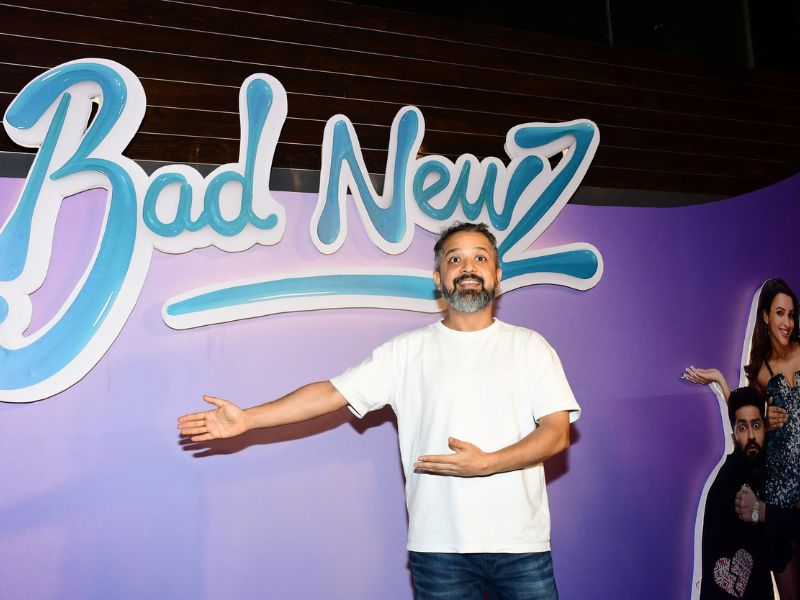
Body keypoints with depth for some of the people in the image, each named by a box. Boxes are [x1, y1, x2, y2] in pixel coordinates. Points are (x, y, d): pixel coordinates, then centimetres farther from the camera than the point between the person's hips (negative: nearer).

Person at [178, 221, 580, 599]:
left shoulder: (529, 346, 5)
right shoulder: (407, 351, 4)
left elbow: (557, 431, -3)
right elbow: (333, 393, -1)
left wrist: (486, 463, -17)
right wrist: (247, 419, -8)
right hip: (439, 546, 0)